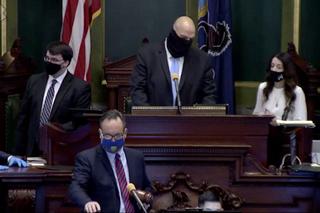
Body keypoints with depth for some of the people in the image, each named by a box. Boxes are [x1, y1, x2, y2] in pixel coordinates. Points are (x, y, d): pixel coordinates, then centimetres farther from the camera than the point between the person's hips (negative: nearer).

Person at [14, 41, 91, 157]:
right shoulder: (34, 81, 10)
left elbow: (80, 122, -8)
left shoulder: (80, 87, -6)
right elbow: (23, 118, 12)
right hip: (33, 150, 4)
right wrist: (19, 151, 8)